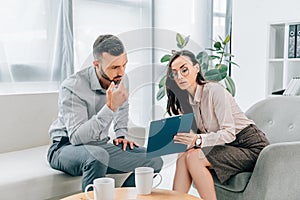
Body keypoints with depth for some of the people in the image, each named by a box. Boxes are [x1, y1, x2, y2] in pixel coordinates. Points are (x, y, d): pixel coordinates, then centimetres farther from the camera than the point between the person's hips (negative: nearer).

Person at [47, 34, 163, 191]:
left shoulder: (119, 79, -2)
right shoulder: (72, 87, -22)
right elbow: (76, 137, -31)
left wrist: (121, 135, 10)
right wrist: (110, 107, -36)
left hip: (100, 146, 6)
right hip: (67, 147, -6)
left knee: (154, 160, -10)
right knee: (98, 155, -41)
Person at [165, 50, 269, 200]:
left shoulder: (214, 90, -17)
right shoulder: (186, 100, 7)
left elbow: (229, 133, -23)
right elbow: (193, 134, 6)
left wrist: (197, 140, -37)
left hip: (250, 147, -7)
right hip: (226, 147, 7)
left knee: (194, 157, -26)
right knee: (183, 156, -18)